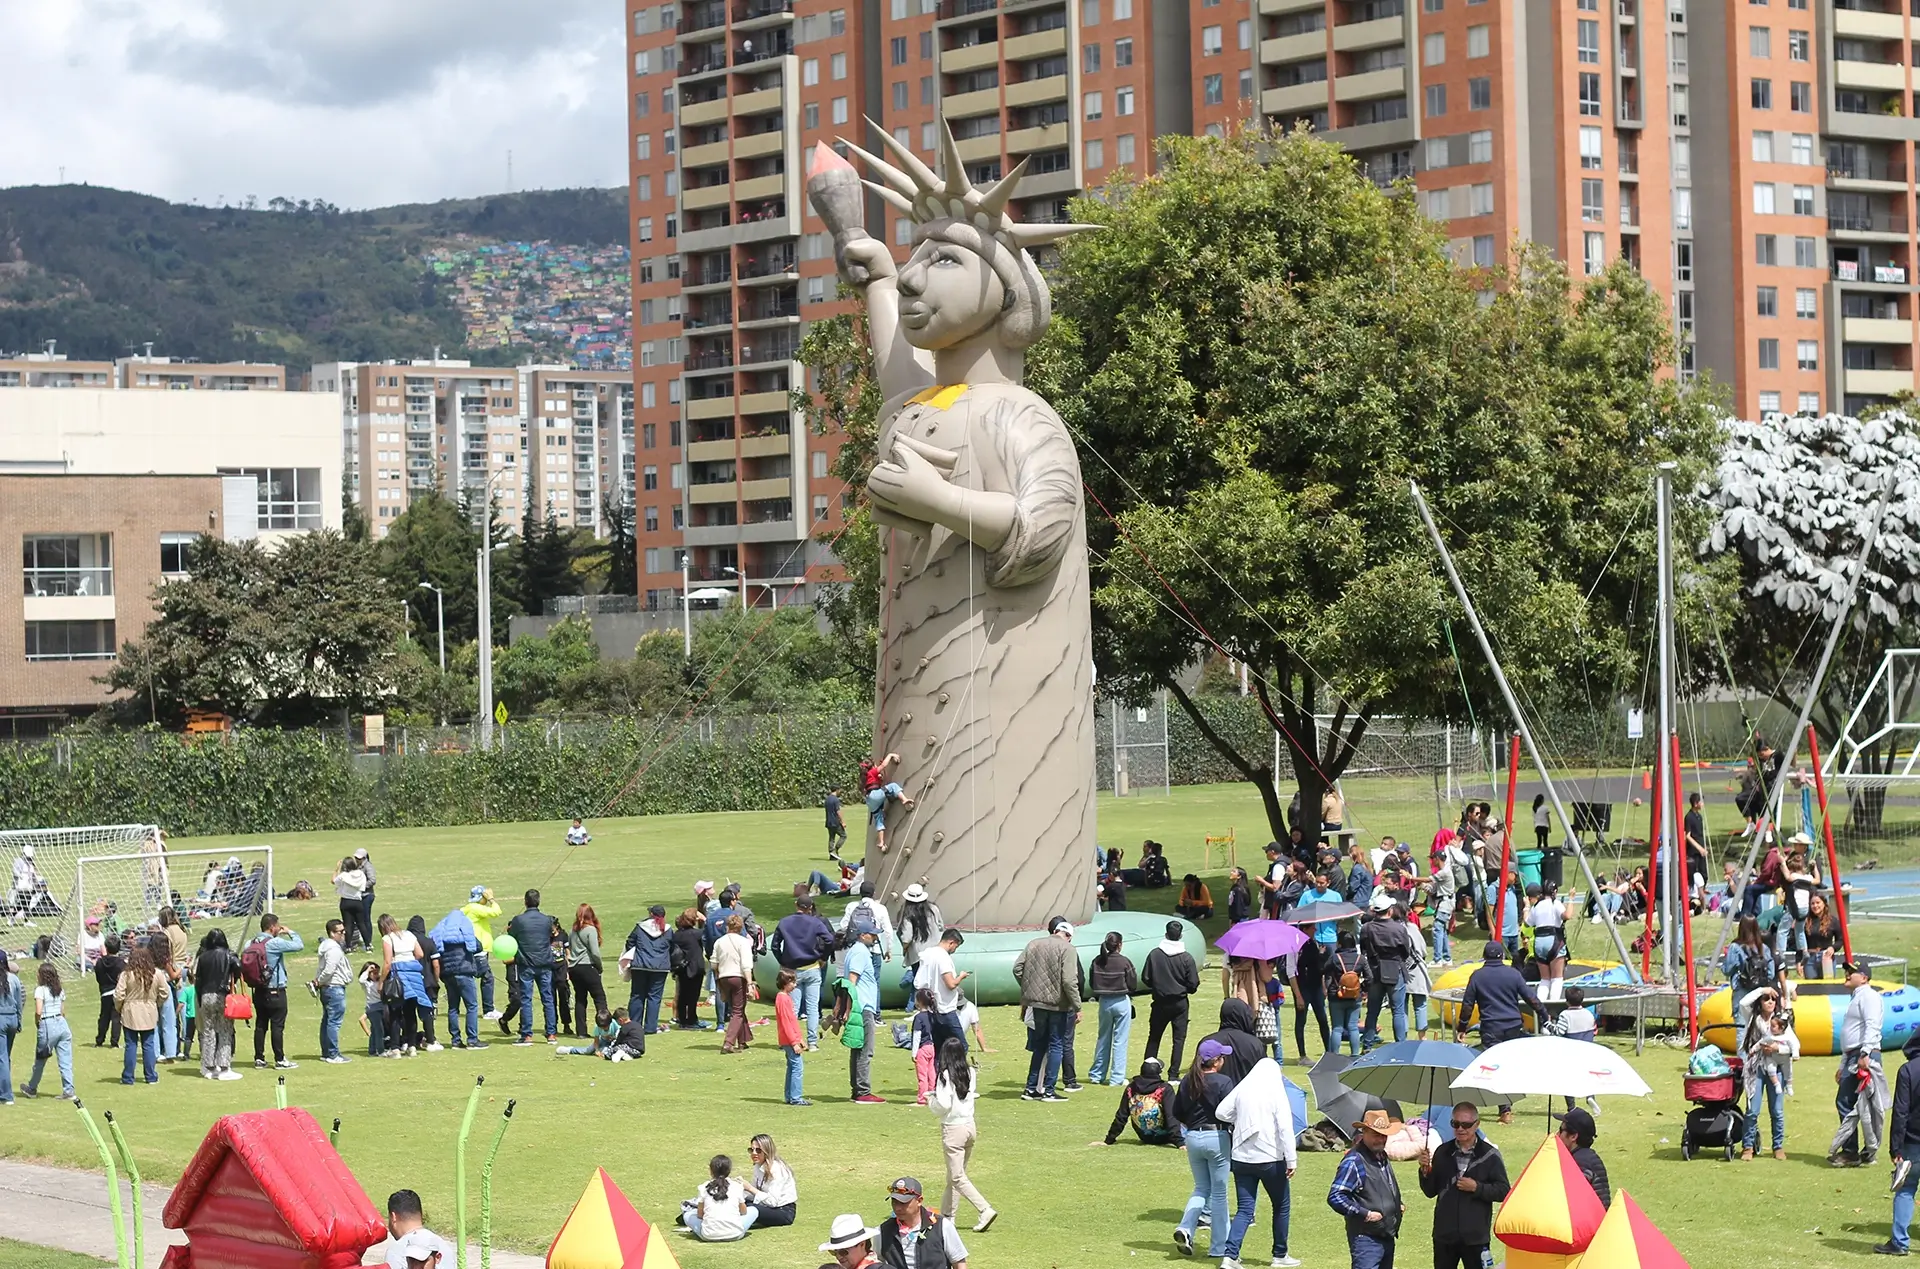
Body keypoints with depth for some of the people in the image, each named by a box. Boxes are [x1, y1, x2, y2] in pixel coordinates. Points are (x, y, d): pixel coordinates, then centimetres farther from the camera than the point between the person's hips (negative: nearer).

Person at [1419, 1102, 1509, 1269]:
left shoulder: (1490, 1155, -6)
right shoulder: (1443, 1152, 4)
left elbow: (1503, 1191, -4)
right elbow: (1430, 1191, 8)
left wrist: (1477, 1188, -17)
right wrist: (1425, 1171, -10)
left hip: (1475, 1236, -3)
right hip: (1444, 1235, 3)